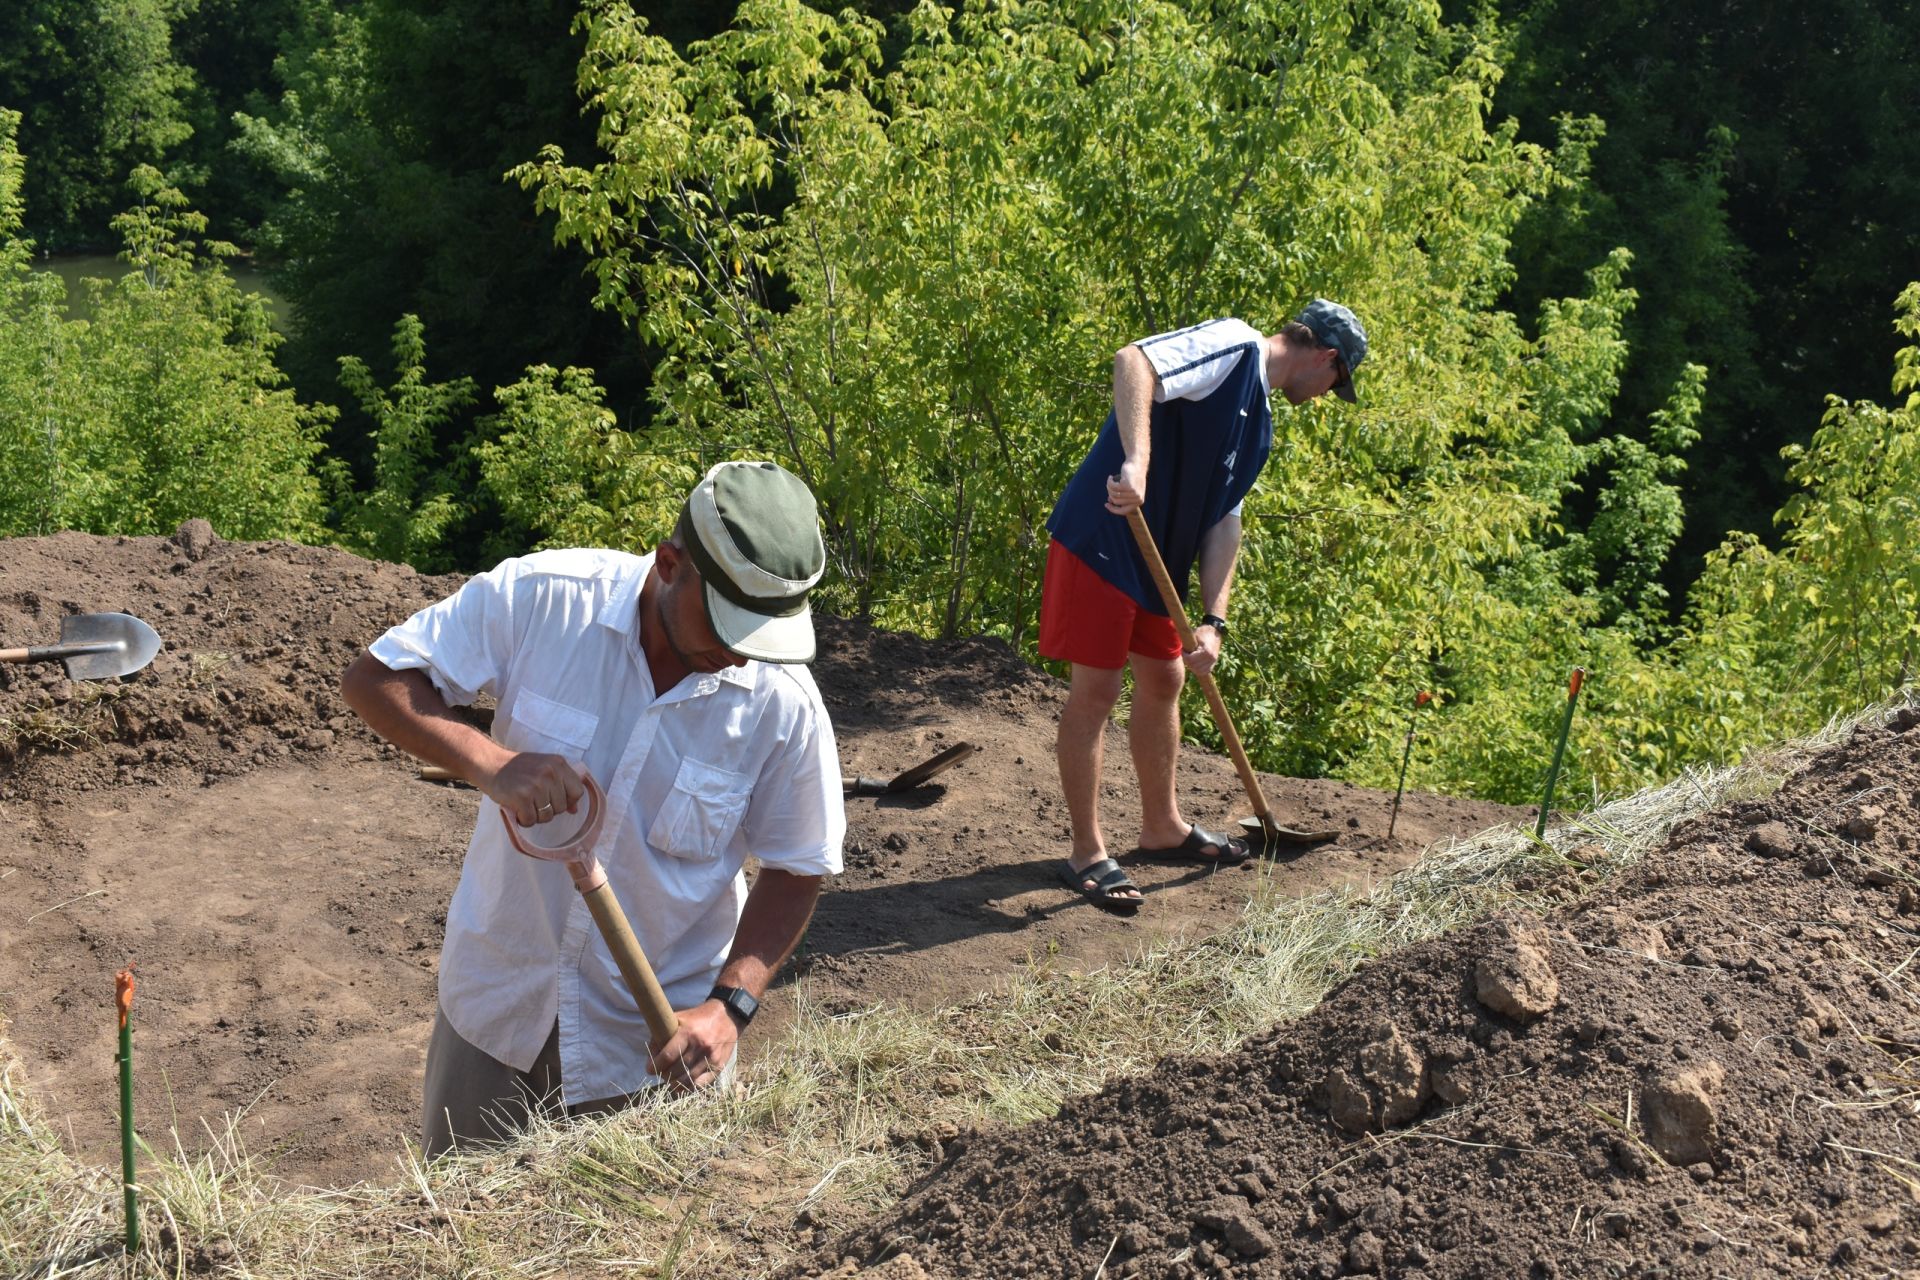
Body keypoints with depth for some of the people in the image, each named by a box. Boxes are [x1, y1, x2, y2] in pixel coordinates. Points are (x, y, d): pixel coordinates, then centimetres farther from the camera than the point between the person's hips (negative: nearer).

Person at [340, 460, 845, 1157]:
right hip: (497, 993, 1)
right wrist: (488, 761, -32)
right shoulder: (541, 597, -20)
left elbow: (794, 872, -6)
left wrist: (729, 1005, -19)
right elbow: (374, 678, -15)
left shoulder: (785, 706, -18)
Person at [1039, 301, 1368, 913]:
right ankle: (1087, 854, 6)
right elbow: (1133, 360, -28)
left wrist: (1213, 621, 1)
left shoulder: (1258, 423, 16)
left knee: (1164, 679, 18)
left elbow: (1223, 521, 12)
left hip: (1157, 558, 10)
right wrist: (1136, 463, -40)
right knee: (1096, 690, -4)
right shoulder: (1233, 345, -11)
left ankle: (1162, 827, 35)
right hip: (1102, 539, -10)